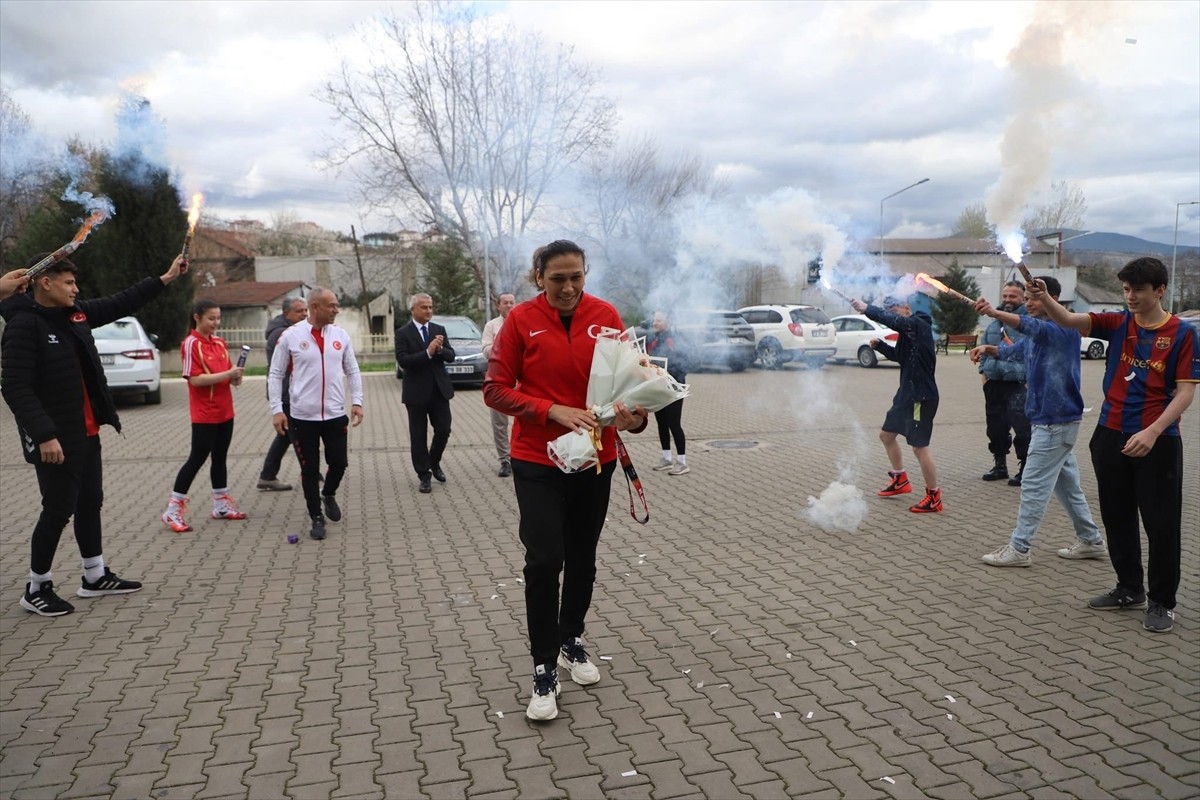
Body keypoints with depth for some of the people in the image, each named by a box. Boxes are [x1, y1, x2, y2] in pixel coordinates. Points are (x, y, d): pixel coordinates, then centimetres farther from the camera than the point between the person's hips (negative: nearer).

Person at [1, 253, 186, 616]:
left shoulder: (76, 313, 6)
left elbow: (121, 303, 20)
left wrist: (164, 279, 16)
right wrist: (44, 434, -27)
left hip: (86, 433, 9)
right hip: (56, 438, -8)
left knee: (90, 502, 16)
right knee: (59, 508, -1)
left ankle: (95, 577, 29)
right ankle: (37, 589, 15)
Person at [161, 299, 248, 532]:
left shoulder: (220, 342, 9)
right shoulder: (191, 344, -12)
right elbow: (196, 379, -20)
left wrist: (235, 377, -4)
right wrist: (227, 374, -23)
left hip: (225, 411, 7)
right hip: (204, 414, -7)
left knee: (220, 457, 14)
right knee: (198, 458, -3)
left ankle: (221, 505, 25)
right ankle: (174, 510, 6)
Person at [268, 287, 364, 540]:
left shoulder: (341, 335, 2)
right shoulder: (290, 336, -6)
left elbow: (352, 371, 9)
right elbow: (275, 374, -1)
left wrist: (357, 401, -1)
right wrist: (276, 409, -7)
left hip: (336, 414, 3)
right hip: (302, 416, -2)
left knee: (339, 462, 5)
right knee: (309, 469, 5)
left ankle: (329, 496, 37)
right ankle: (316, 518, 20)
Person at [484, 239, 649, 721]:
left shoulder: (605, 316, -4)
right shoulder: (522, 319, -8)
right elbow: (496, 389, -8)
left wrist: (635, 416, -21)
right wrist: (553, 410, -21)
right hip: (538, 461, -3)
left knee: (583, 557, 16)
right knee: (544, 561, -9)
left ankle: (571, 641, 38)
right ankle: (544, 669, 8)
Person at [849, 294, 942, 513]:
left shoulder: (919, 325, -15)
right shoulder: (908, 331, 12)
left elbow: (892, 321, -32)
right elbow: (898, 355, 23)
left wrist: (866, 308, -27)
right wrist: (879, 345, 8)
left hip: (922, 396, -10)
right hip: (906, 393, 10)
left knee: (919, 445, -9)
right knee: (886, 434, 20)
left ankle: (934, 498, 1)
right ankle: (900, 480, 35)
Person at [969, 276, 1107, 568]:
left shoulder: (1065, 329, -16)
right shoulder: (1035, 334, 14)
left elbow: (1032, 327, -35)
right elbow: (1012, 350, 8)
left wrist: (994, 312, -50)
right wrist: (988, 349, -14)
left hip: (1057, 420, -10)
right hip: (1051, 418, 10)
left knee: (1034, 485, -6)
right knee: (1067, 483, 17)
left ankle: (1019, 549, 0)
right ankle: (1091, 541, 28)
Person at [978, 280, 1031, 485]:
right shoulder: (995, 322, 17)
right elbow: (985, 348, 24)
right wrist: (983, 370, 14)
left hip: (1018, 384, -7)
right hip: (994, 382, 7)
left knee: (1021, 426, -9)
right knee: (996, 426, 14)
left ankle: (1024, 468, 0)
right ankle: (1000, 465, 26)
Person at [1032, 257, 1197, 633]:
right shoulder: (1118, 323, 3)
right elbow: (1067, 320, -10)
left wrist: (1152, 432, -20)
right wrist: (1043, 297, -30)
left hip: (1157, 442, -4)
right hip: (1110, 436, 4)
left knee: (1161, 524, 2)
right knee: (1117, 518, 14)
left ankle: (1162, 602, 17)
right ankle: (1129, 589, 30)